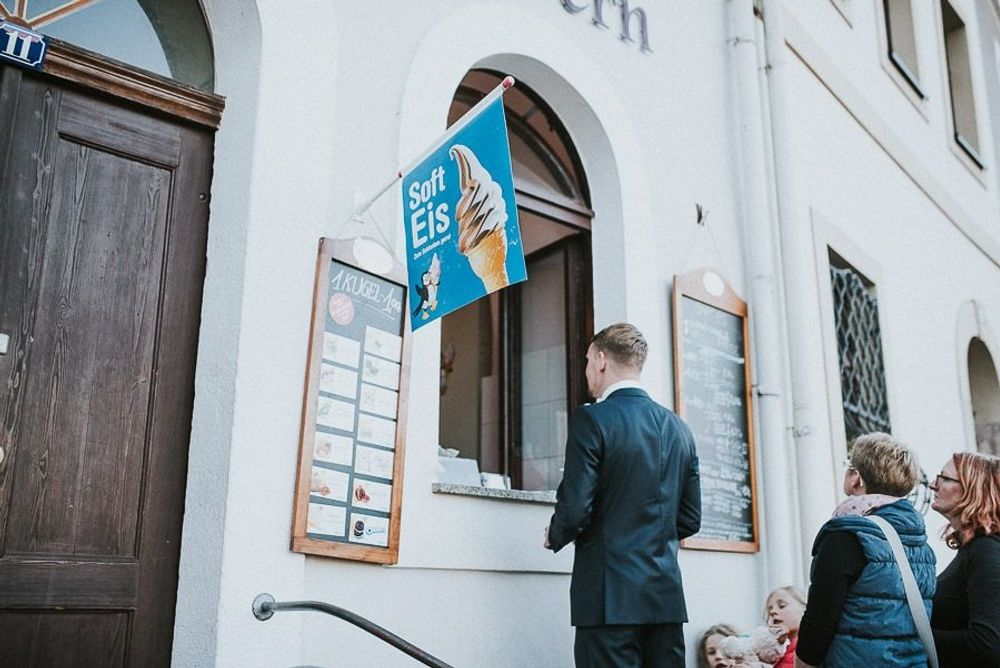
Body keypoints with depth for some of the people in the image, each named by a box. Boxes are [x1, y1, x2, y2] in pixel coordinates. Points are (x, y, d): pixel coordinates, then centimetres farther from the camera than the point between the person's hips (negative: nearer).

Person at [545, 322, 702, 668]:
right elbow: (690, 519, 13)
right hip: (667, 597, 6)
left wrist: (555, 537, 6)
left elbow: (574, 509, -14)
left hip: (611, 598, -6)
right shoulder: (678, 428, 10)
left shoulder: (590, 419, -9)